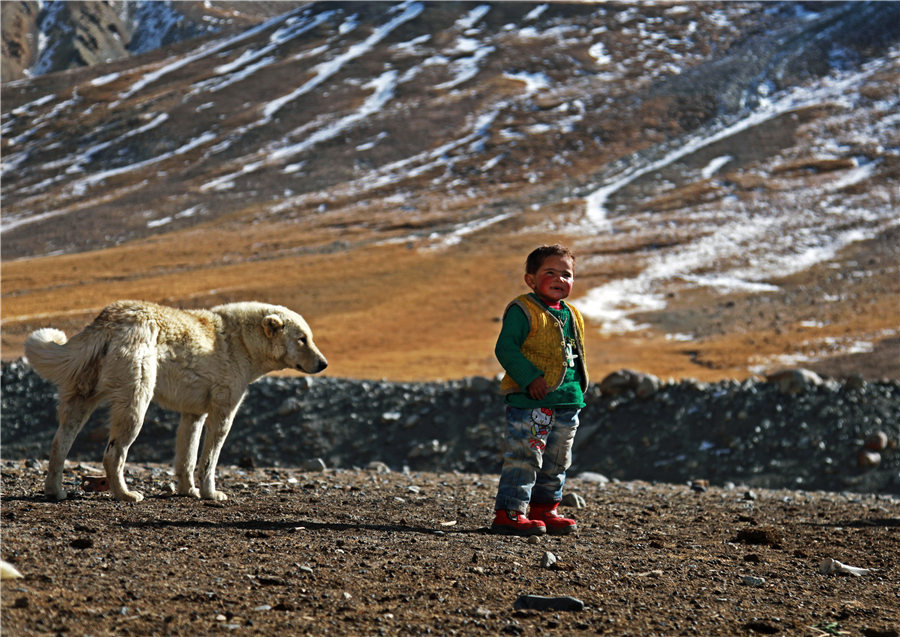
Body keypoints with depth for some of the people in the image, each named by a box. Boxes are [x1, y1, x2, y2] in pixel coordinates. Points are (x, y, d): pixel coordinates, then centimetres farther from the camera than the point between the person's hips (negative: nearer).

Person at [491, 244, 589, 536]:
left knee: (556, 462, 14)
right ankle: (509, 512, -8)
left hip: (566, 402, 8)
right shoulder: (523, 311, -9)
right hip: (530, 402, -8)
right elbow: (505, 348, -17)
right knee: (524, 458, -11)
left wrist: (580, 387, 14)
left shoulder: (572, 317, 16)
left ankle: (544, 509, 26)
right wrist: (530, 378, -24)